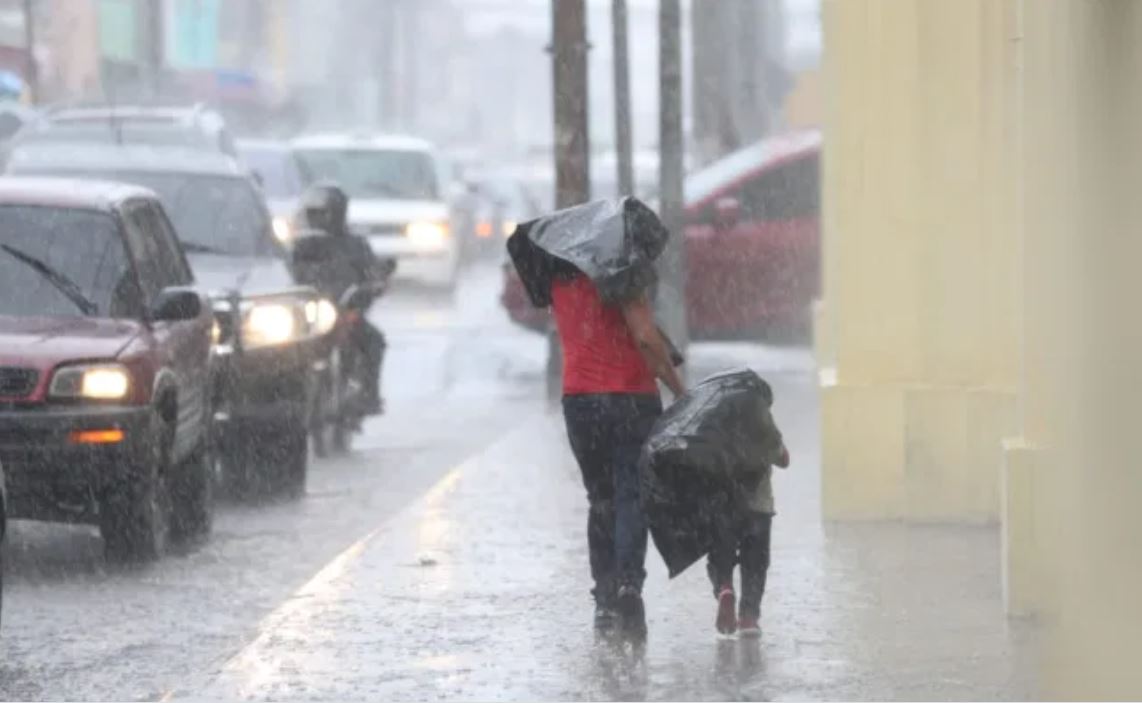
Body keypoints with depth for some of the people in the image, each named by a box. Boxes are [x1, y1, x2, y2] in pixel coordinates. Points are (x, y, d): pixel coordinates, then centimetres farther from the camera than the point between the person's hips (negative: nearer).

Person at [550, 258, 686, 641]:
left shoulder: (557, 280, 7)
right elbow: (645, 336, -16)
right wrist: (679, 389, -8)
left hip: (578, 400, 5)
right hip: (630, 398, -5)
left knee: (601, 501, 14)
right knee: (632, 499, -2)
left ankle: (605, 601, 10)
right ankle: (628, 586, -20)